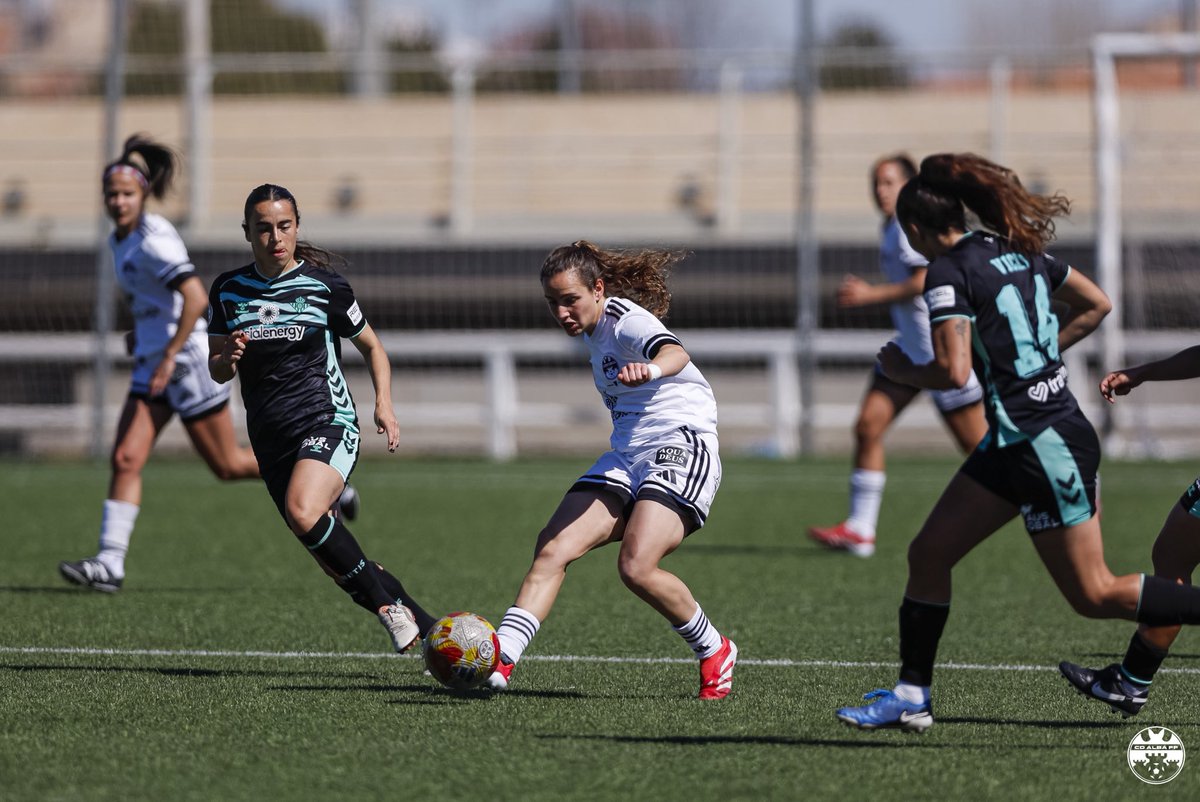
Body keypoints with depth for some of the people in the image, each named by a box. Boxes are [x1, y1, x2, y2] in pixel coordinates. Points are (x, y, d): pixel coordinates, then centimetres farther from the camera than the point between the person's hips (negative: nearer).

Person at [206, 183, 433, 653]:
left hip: (327, 424, -4)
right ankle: (428, 630, 16)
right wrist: (228, 359, -13)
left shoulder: (325, 285, -3)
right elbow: (216, 371, 10)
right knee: (339, 568, 1)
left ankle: (388, 602, -17)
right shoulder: (229, 291, 6)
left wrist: (384, 404, -4)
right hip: (270, 437, 4)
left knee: (303, 512, -33)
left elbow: (371, 346, 10)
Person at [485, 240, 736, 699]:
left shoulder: (625, 320, -12)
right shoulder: (593, 333, 15)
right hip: (625, 458, 9)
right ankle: (500, 660, -20)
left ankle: (714, 652, -1)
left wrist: (650, 369, -57)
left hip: (681, 449, -9)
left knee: (636, 569, -25)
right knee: (553, 550, -11)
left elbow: (675, 353, -36)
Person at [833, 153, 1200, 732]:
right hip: (1013, 445, 9)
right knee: (928, 554, 11)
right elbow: (1097, 305, 18)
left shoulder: (949, 272, -14)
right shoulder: (1018, 248, 10)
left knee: (1095, 595, -1)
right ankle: (911, 696, 15)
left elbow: (953, 373, -23)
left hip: (1047, 446, -9)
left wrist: (903, 371, -4)